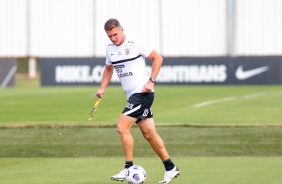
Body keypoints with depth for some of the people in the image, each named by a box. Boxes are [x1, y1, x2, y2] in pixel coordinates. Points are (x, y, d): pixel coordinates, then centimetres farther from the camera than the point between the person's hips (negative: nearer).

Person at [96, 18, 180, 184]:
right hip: (132, 96, 7)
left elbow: (157, 58, -6)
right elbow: (109, 69, 27)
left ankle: (129, 169, -8)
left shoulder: (135, 44, -10)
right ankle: (170, 168, 13)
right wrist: (102, 88, 13)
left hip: (142, 93, -7)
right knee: (149, 133, 6)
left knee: (122, 127, -15)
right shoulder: (110, 49, 11)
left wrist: (151, 81, -13)